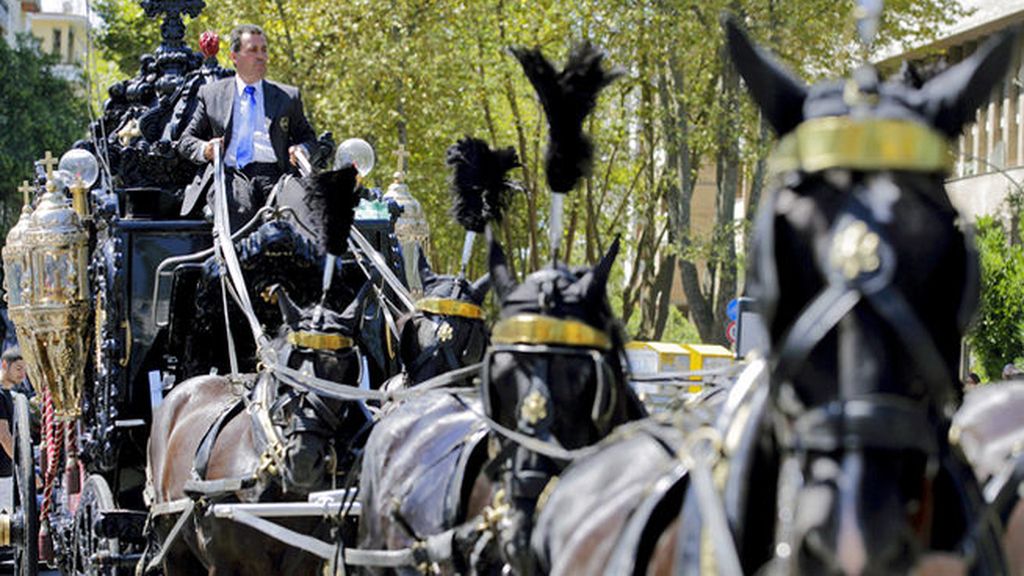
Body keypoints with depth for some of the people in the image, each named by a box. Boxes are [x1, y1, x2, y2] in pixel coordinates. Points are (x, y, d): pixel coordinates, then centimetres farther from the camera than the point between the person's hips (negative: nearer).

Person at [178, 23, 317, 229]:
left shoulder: (288, 96, 24)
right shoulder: (211, 94, 22)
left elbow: (308, 137, 29)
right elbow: (186, 140, 23)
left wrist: (301, 150, 4)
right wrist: (204, 149, -1)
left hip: (271, 173, 1)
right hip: (229, 173, -1)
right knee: (240, 207, -38)